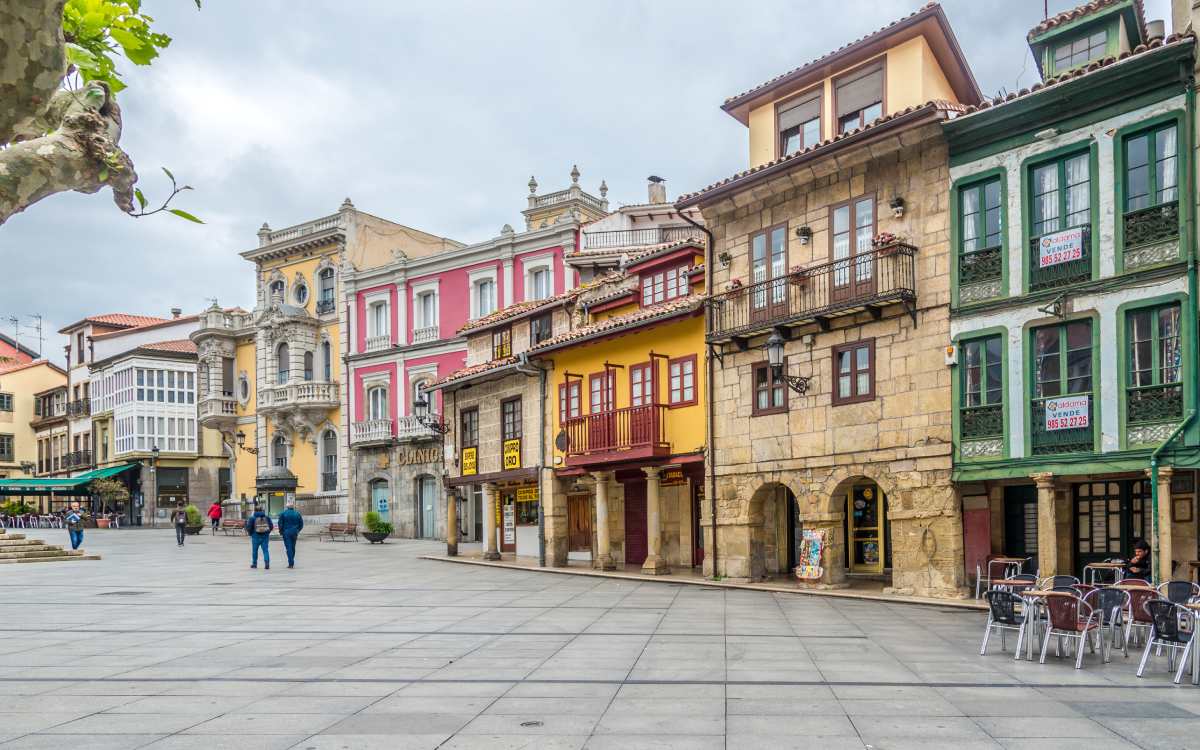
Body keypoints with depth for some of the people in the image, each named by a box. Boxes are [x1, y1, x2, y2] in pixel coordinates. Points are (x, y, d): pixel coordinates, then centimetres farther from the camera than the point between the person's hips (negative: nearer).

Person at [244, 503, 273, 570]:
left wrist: (250, 533, 9)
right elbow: (271, 526, 4)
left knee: (255, 550, 12)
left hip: (256, 536, -2)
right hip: (265, 536, 2)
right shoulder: (267, 517, 5)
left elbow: (249, 527, -9)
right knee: (265, 550, 2)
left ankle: (254, 564, 20)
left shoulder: (252, 518, -5)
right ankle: (267, 563, -11)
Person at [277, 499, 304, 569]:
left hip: (286, 532, -3)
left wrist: (281, 531, 5)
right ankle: (291, 563, 18)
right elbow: (301, 524, 5)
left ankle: (291, 563, -11)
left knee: (288, 547, -3)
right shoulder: (297, 513, 2)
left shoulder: (283, 513, -6)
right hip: (294, 533, 3)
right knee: (293, 547, 13)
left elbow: (280, 523, -7)